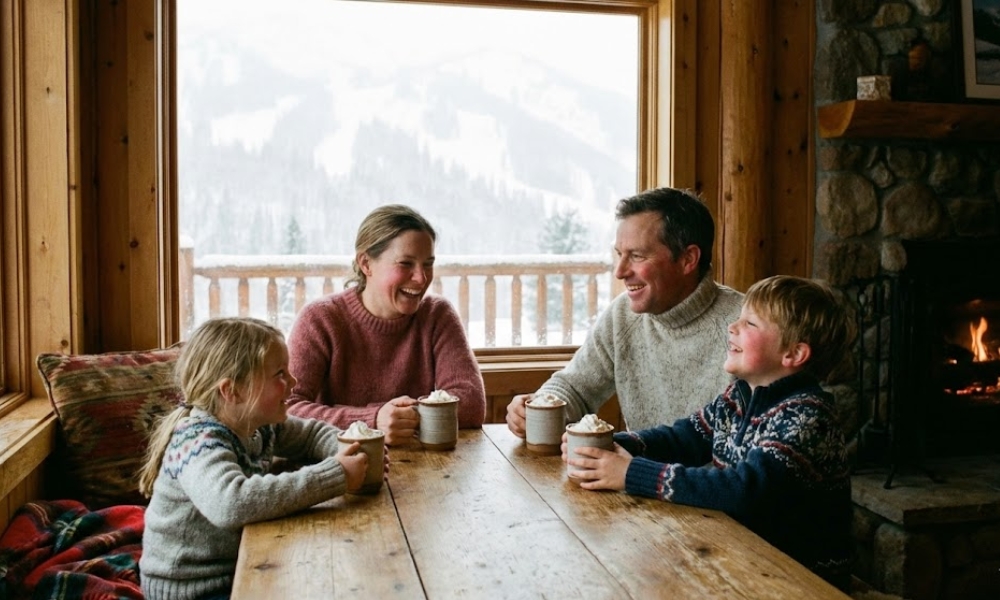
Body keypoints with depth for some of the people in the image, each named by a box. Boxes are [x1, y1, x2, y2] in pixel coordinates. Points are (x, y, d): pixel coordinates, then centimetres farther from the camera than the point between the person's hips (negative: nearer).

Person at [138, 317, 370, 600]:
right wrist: (334, 476, -43)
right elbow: (230, 504, -45)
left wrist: (349, 451, -12)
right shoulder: (199, 441, -28)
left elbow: (313, 434, 12)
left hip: (238, 566, 8)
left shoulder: (260, 424, -4)